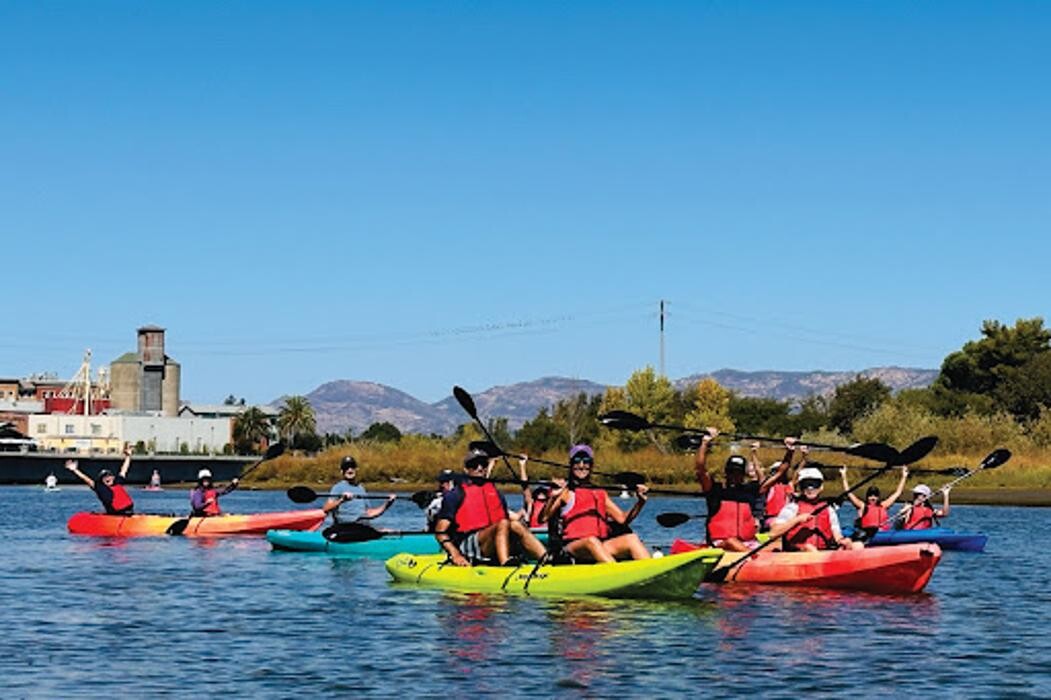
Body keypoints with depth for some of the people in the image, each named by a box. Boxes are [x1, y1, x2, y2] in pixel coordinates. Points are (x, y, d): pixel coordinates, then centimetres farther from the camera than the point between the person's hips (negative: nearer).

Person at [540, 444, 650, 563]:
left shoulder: (600, 494, 22)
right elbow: (543, 518, -6)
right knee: (592, 541, -36)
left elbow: (622, 519, 15)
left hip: (602, 546, 5)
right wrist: (553, 497, -23)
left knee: (631, 538, -20)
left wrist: (640, 502, 0)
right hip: (573, 547, -5)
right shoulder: (564, 491, 7)